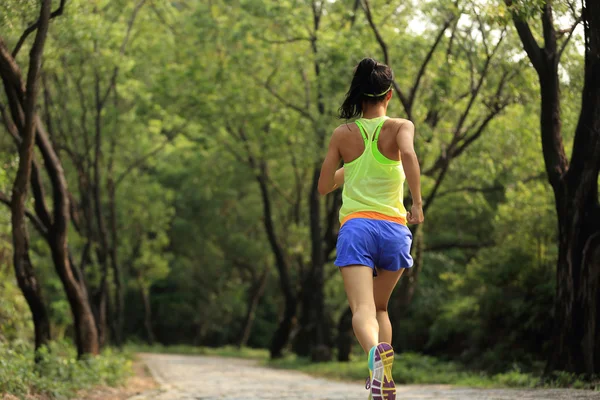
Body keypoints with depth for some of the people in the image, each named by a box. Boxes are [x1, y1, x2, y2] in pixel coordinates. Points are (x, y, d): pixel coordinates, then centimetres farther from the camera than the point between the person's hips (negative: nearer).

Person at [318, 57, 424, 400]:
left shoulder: (343, 134, 10)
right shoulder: (400, 127, 5)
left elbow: (324, 186, 16)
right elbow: (408, 154, -19)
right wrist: (418, 202, -17)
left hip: (355, 226, -1)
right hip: (394, 228, 1)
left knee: (363, 308, -15)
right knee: (381, 308, 20)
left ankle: (376, 351, -48)